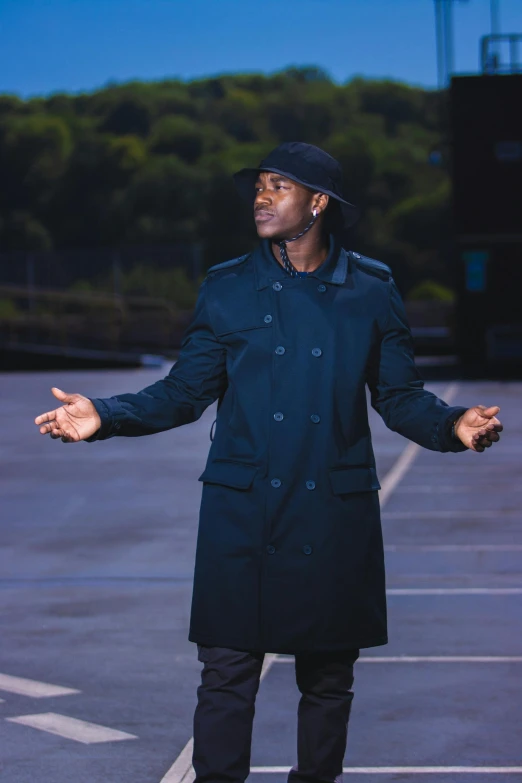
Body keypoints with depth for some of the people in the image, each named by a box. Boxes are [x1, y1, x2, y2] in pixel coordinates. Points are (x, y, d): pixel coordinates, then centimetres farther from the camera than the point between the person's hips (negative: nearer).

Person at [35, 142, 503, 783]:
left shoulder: (370, 292, 4)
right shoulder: (226, 290, 5)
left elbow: (400, 397, 7)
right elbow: (186, 392, 8)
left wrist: (453, 425, -12)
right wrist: (105, 417, -5)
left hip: (335, 518, 1)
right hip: (241, 514, 0)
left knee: (328, 677, 9)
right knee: (227, 672, -3)